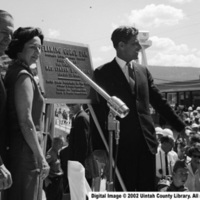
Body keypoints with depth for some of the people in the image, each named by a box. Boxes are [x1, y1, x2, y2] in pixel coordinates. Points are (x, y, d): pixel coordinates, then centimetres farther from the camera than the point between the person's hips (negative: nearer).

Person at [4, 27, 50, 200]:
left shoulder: (13, 72, 15)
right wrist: (41, 157, -17)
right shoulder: (23, 76, -13)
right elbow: (25, 121, -19)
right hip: (26, 152, -9)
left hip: (14, 148, 9)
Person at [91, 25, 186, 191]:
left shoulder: (143, 71, 13)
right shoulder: (103, 73, -2)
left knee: (148, 190, 9)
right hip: (122, 143, -4)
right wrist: (99, 148, -10)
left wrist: (181, 127, 17)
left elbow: (159, 101, 18)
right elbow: (98, 111, -5)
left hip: (147, 141, 5)